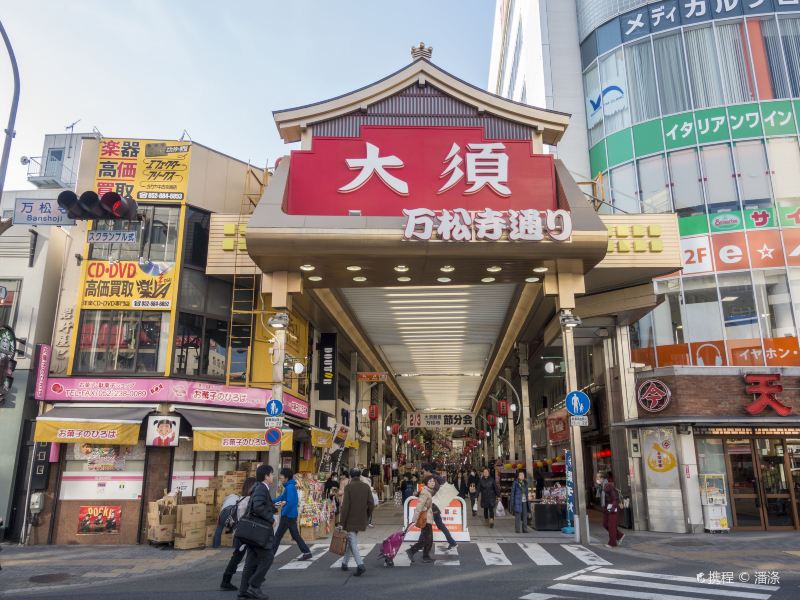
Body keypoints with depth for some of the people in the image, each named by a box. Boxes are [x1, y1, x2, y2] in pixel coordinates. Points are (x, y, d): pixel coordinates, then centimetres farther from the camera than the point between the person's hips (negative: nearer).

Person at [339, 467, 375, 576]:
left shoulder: (348, 487, -10)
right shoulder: (366, 487, 2)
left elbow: (345, 506, -14)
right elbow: (371, 504, 0)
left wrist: (342, 523, -10)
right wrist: (367, 517, 14)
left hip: (350, 520, -5)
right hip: (361, 520, 5)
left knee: (353, 542, -2)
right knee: (351, 540, 20)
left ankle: (360, 565, -16)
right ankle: (344, 562, 30)